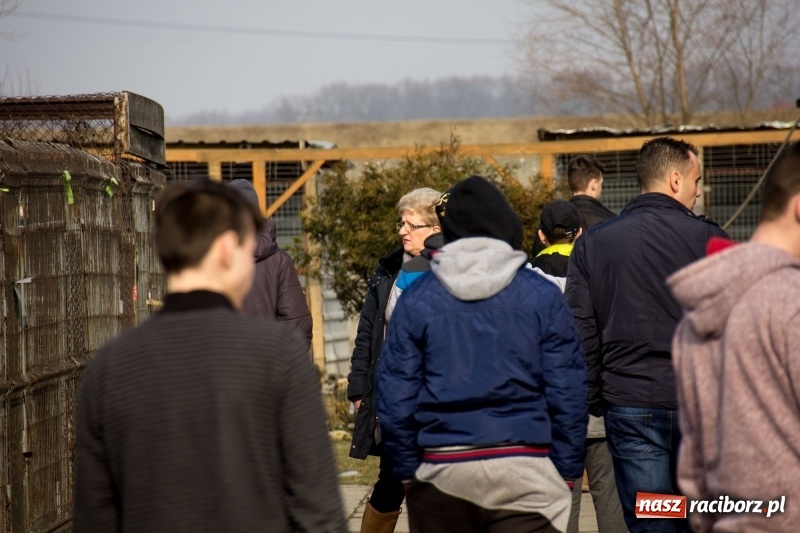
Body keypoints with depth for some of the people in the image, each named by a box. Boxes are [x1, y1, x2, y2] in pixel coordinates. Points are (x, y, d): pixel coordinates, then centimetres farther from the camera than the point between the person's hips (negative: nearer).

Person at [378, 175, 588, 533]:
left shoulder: (416, 299, 3)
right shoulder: (541, 295, 1)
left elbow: (395, 399, 2)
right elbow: (567, 393, 0)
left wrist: (407, 470, 11)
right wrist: (567, 471, 7)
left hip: (441, 471, 2)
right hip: (524, 472, -2)